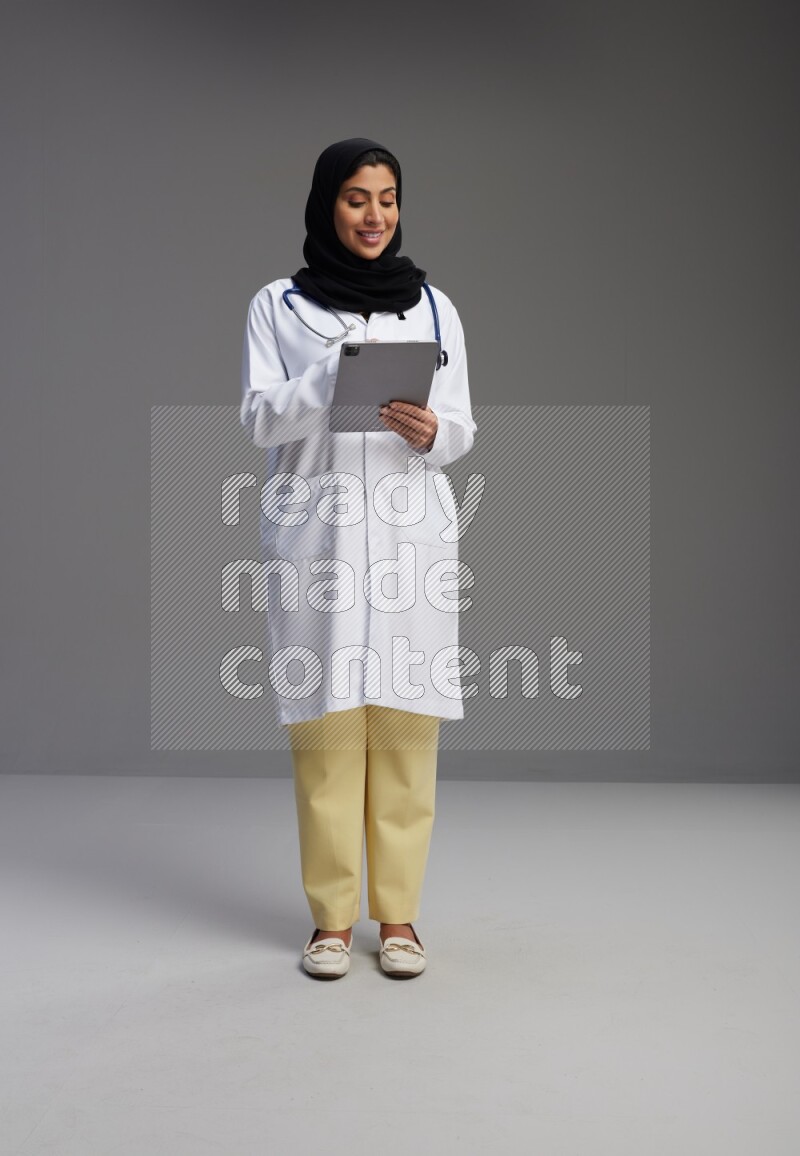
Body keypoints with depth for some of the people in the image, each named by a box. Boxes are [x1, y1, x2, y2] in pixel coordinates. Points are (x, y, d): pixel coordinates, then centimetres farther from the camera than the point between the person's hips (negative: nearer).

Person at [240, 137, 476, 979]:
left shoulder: (433, 306, 12)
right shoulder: (276, 306, 9)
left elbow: (463, 429, 10)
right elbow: (258, 420, 0)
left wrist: (431, 432, -13)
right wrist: (336, 372, -16)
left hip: (410, 536, 1)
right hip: (314, 534, -1)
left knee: (406, 726, 0)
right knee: (325, 726, -2)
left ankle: (398, 914, 11)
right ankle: (331, 915, 10)